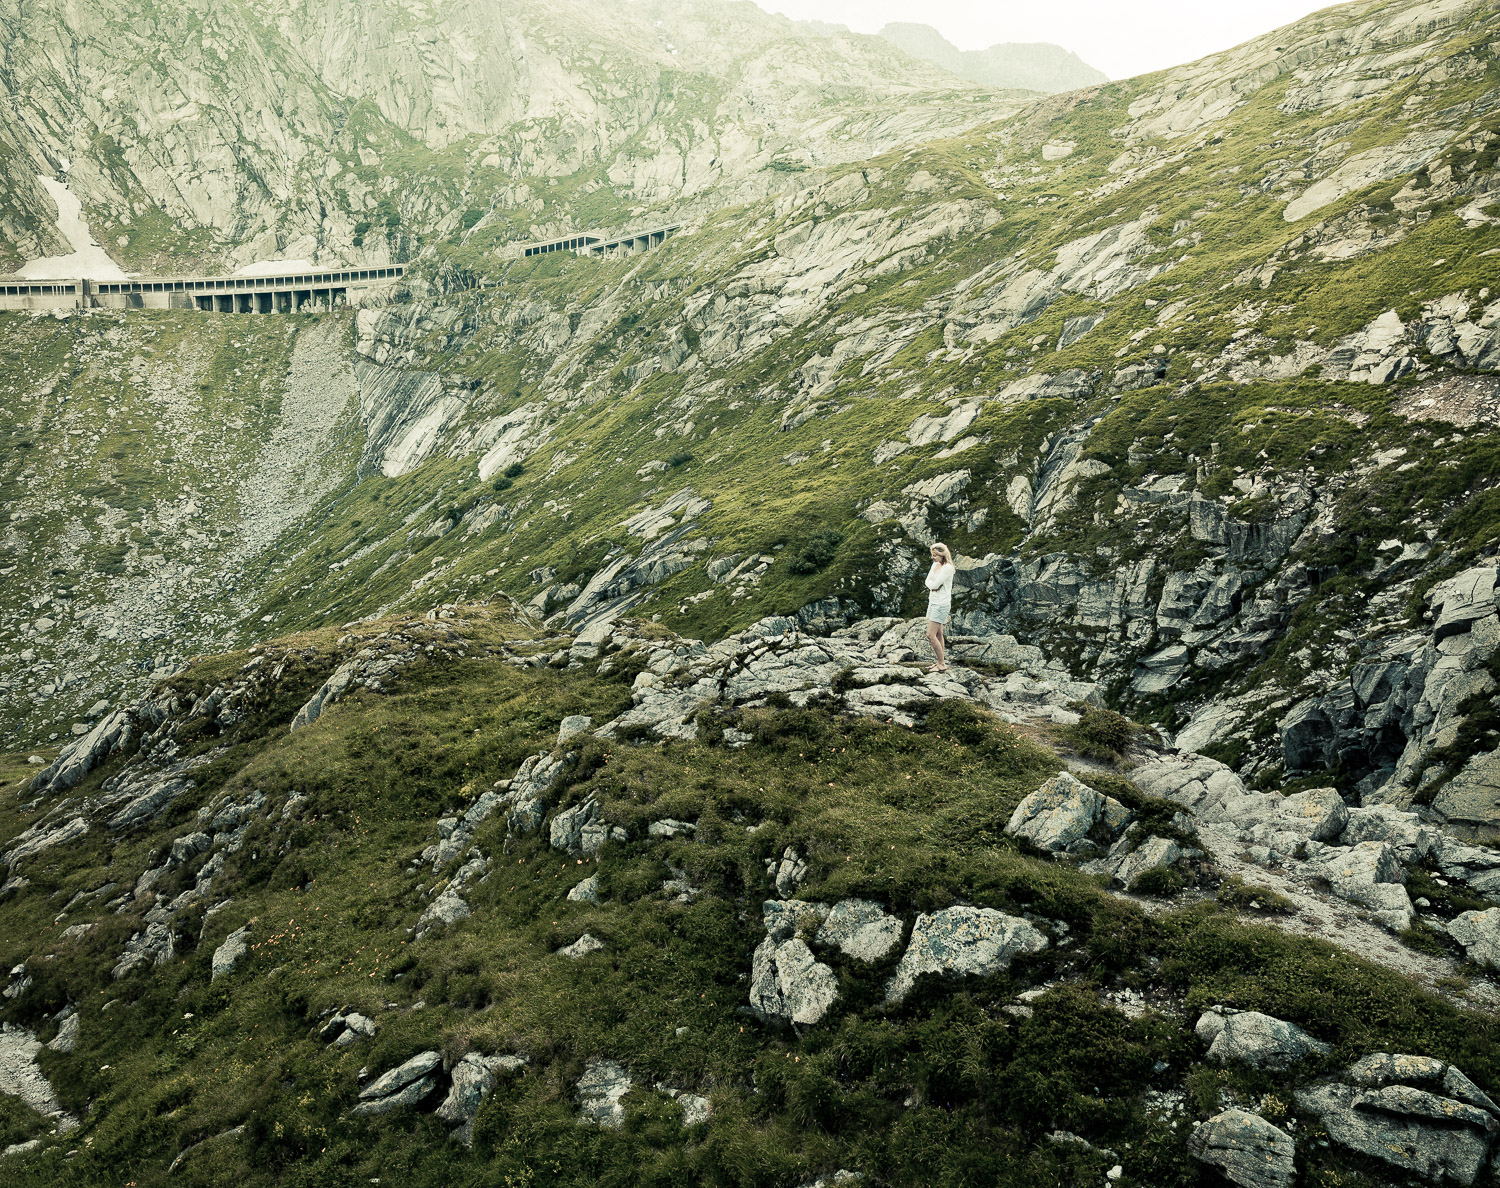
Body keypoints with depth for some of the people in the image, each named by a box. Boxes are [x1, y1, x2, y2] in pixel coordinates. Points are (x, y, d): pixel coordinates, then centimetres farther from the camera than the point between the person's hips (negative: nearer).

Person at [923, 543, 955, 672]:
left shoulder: (947, 568, -18)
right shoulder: (935, 564, 10)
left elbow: (934, 584, -22)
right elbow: (928, 582, 6)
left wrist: (932, 583, -2)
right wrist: (934, 584, -12)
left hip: (941, 604, -9)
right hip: (933, 602, 9)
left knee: (930, 635, -11)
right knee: (938, 634, 13)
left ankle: (942, 664, -3)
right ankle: (941, 662, 20)